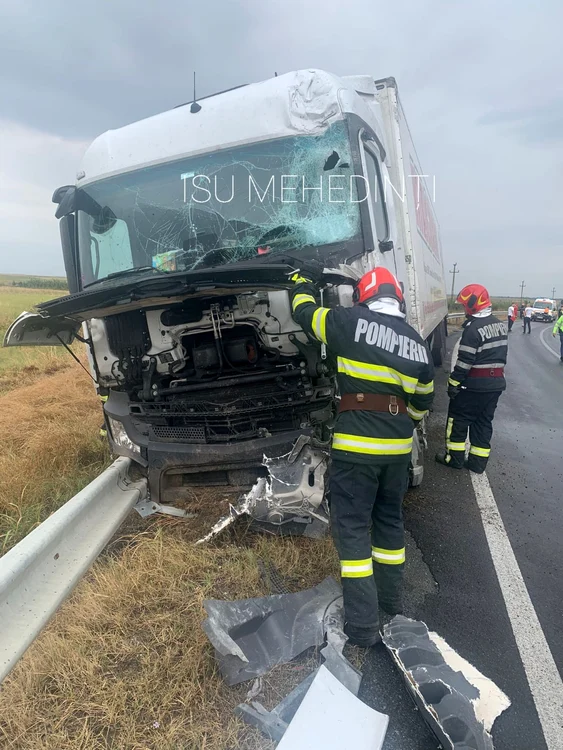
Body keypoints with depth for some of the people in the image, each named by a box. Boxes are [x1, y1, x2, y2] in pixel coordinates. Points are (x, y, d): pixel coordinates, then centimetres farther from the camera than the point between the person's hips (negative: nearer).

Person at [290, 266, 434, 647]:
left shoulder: (352, 322, -6)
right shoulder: (417, 343, 9)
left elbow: (306, 313, 8)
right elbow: (422, 401, 15)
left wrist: (302, 286, 28)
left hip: (356, 444, -6)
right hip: (398, 445, 6)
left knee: (352, 527, 3)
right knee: (390, 519, 22)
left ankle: (363, 626, 9)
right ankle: (393, 600, 38)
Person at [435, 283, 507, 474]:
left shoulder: (473, 328, -19)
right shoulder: (500, 325, 9)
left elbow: (465, 360, -20)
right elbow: (501, 355, 15)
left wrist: (453, 383, -13)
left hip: (474, 385, -8)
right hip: (496, 384, 8)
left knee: (458, 418, 7)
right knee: (484, 422, 14)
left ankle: (455, 458, 15)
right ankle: (478, 462, 20)